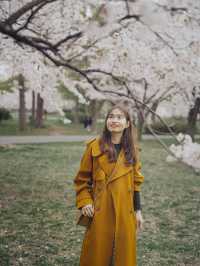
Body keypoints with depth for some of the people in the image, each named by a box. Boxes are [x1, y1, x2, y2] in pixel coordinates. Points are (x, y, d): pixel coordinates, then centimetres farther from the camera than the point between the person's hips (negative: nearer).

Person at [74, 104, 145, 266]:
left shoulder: (131, 150, 5)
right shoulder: (94, 147, -4)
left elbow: (135, 183, 10)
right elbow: (82, 179, 3)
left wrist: (138, 211, 7)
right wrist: (84, 202, -9)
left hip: (124, 214, 2)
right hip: (100, 213, -2)